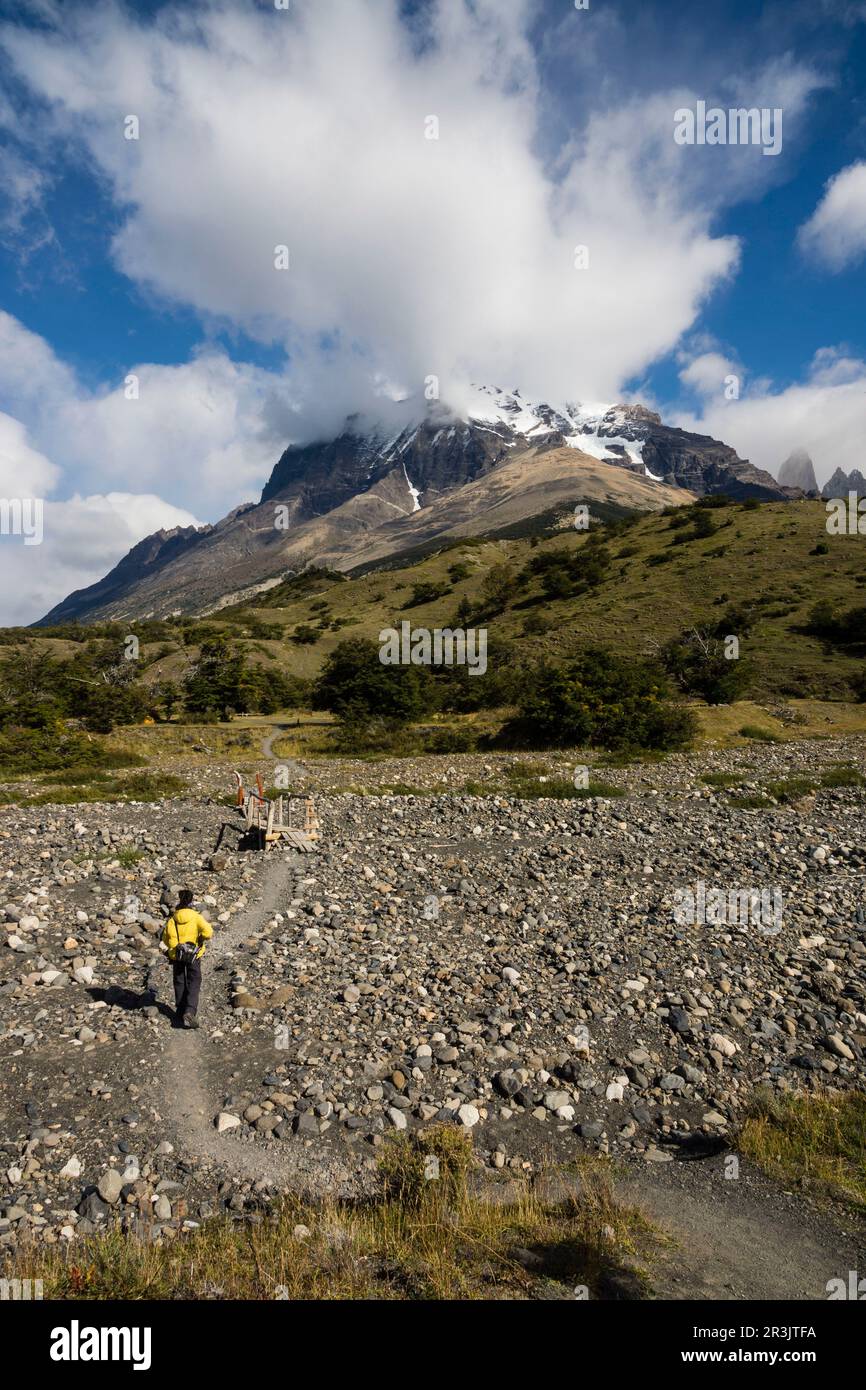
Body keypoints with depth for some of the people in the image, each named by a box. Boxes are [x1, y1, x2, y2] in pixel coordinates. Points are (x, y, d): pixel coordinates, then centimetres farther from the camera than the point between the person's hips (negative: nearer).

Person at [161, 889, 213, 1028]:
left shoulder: (172, 919, -5)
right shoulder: (196, 917, -12)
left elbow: (166, 938, 0)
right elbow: (208, 932, -23)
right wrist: (202, 937, -3)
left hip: (176, 955, 2)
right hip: (193, 954, -2)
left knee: (180, 983, 18)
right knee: (194, 983, 4)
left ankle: (181, 1011, 26)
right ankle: (190, 1012, -12)